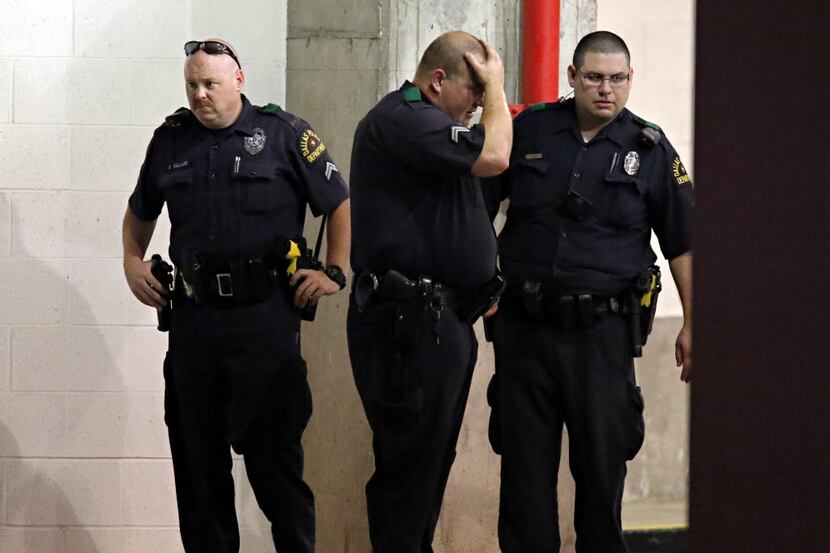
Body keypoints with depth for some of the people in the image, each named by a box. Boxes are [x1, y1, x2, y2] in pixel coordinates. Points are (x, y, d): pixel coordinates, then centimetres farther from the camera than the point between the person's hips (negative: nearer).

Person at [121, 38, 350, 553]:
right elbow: (140, 211, 27)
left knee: (273, 448, -2)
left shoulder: (284, 133, -1)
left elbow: (341, 203, 4)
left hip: (265, 315, -4)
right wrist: (133, 261, 12)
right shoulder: (171, 140, 11)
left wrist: (334, 272, -4)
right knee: (196, 455, 8)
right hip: (194, 315, 4)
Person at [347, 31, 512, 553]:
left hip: (445, 320, 11)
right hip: (409, 321, -11)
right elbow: (493, 156, -23)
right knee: (409, 460, -7)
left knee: (433, 459, 14)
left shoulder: (430, 123, 20)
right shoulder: (398, 119, -14)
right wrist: (496, 86, -9)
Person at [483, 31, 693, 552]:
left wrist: (691, 326, 3)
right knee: (524, 458, 5)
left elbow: (683, 244, 6)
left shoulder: (650, 149, 3)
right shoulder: (529, 131, 5)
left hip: (602, 329, -1)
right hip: (523, 326, 1)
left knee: (602, 460, 3)